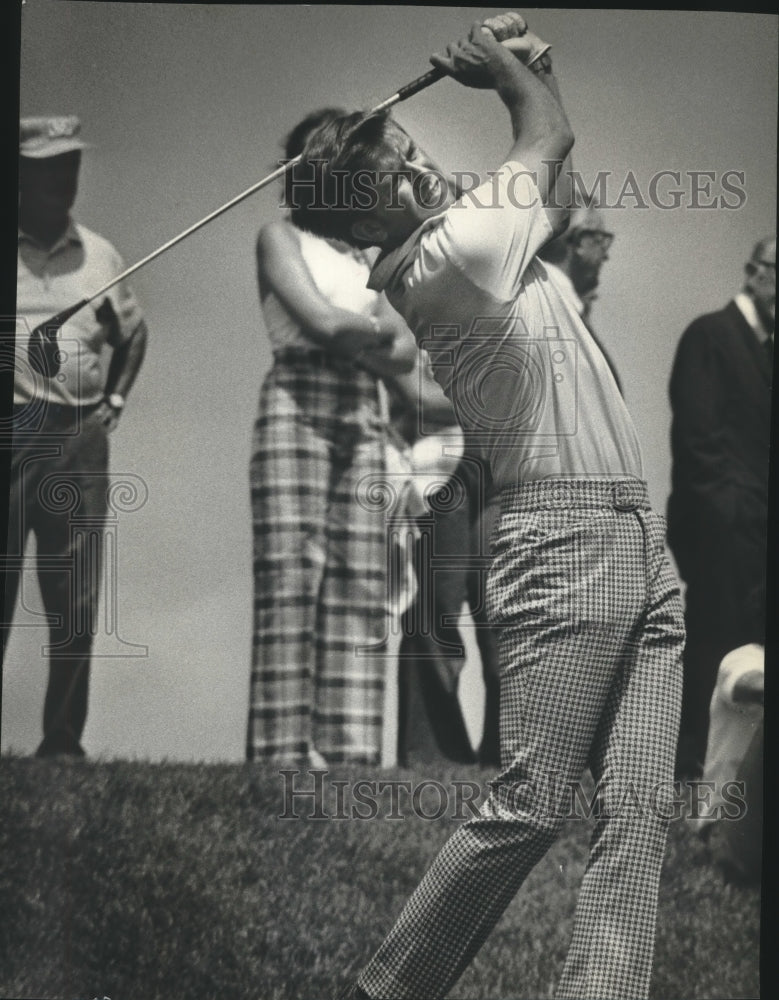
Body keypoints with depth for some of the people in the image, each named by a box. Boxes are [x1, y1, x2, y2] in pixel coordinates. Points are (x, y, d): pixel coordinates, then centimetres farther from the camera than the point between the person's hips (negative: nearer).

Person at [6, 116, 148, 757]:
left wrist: (114, 401, 16)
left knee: (77, 606, 3)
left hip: (80, 440, 4)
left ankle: (63, 740, 8)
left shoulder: (99, 256, 11)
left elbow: (133, 335, 28)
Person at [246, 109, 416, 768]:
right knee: (292, 584, -12)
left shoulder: (364, 255, 23)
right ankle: (285, 752, -14)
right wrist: (377, 331, 7)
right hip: (299, 409, -6)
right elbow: (321, 320, -8)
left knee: (359, 590, -3)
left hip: (363, 419, 6)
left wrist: (347, 341, -2)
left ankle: (349, 754, -5)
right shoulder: (282, 237, 8)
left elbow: (406, 353, 12)